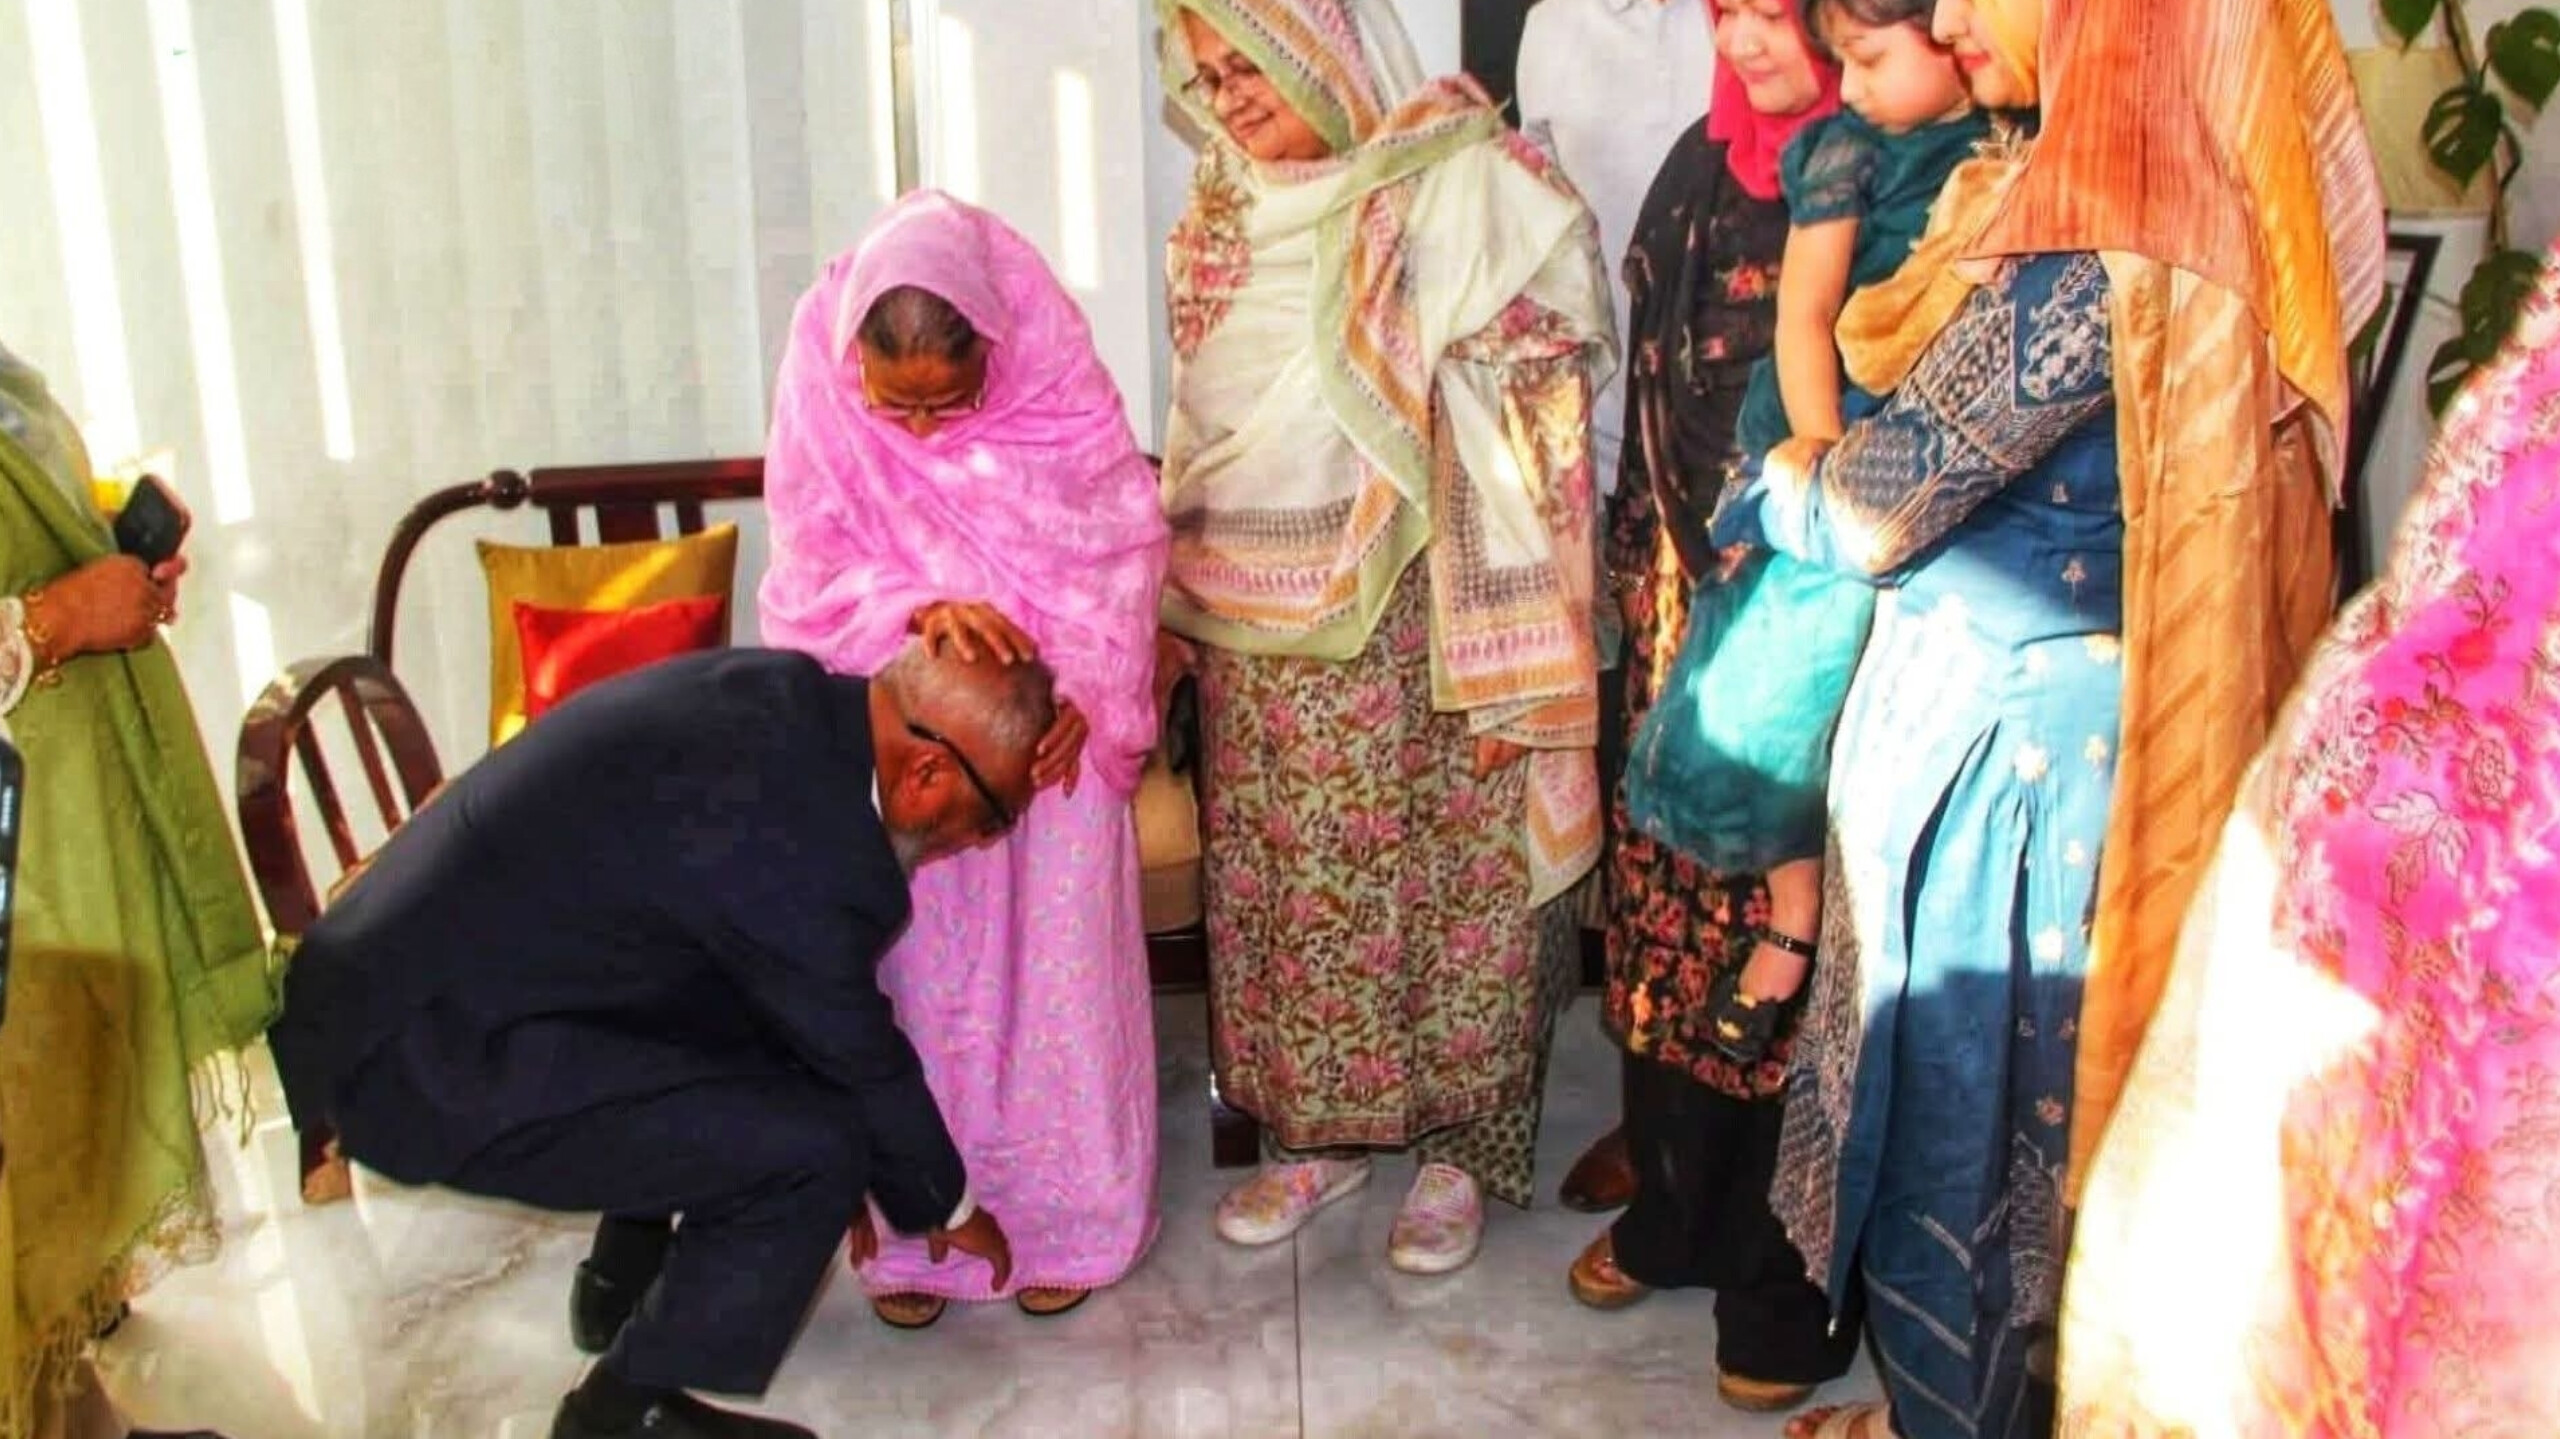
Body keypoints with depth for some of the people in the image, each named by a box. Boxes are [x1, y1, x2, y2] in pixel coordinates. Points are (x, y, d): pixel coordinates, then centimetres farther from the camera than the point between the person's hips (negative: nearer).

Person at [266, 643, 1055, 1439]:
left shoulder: (780, 697, 1)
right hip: (426, 1063, -10)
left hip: (413, 970, 10)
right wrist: (948, 1205, 10)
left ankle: (625, 1281, 34)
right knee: (817, 1146, -13)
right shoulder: (797, 837, -26)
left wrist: (832, 1169, 22)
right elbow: (862, 1063, -9)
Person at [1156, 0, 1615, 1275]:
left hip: (1415, 620, -6)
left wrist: (1508, 656, -16)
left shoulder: (1460, 189, -11)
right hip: (1260, 628, 6)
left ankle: (1458, 1141, 20)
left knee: (1436, 872, 5)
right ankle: (1318, 1127, 27)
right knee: (1285, 877, 12)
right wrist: (1195, 593, 15)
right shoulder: (1229, 215, 9)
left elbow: (1530, 413, -13)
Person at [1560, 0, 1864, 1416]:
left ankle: (1788, 1280, 20)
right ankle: (1676, 1207, 34)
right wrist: (1641, 561, 15)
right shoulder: (1706, 163, 8)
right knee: (1670, 911, 14)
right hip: (1691, 610, 6)